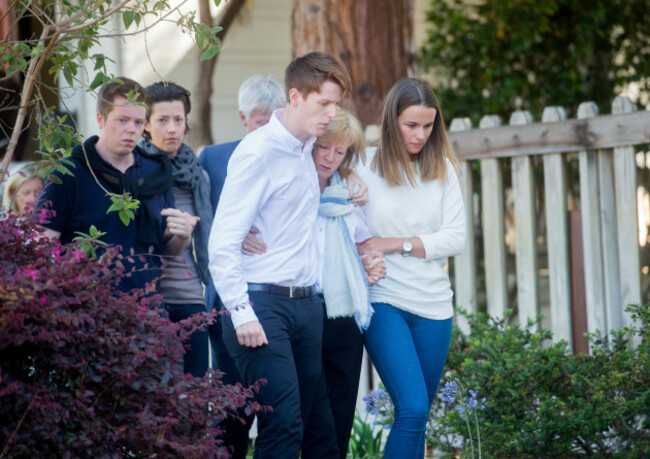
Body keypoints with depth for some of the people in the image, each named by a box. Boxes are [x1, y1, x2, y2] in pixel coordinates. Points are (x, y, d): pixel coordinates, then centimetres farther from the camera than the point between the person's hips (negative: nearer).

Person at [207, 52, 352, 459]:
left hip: (306, 303, 8)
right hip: (263, 304, -8)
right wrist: (242, 314, -18)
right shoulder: (258, 152, -10)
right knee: (284, 425, -14)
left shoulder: (306, 150, 15)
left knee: (295, 425, 8)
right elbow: (223, 241, -14)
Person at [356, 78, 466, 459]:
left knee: (418, 417, 9)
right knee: (413, 409, -16)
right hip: (384, 302, -4)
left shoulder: (441, 168, 8)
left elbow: (455, 238, 1)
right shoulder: (364, 166, -2)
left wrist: (394, 244, -7)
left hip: (433, 305, 4)